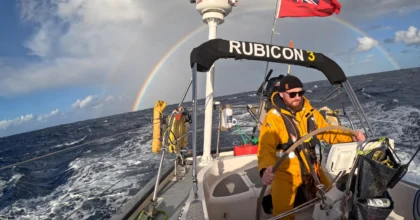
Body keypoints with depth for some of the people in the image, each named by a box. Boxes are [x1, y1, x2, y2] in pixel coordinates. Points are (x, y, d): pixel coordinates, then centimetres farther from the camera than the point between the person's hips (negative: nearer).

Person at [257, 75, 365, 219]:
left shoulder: (310, 112, 0)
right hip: (285, 173, -6)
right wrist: (266, 169, -45)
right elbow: (266, 148, -27)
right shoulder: (273, 117, -19)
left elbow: (327, 132, 9)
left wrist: (352, 136, -5)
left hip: (311, 168, 6)